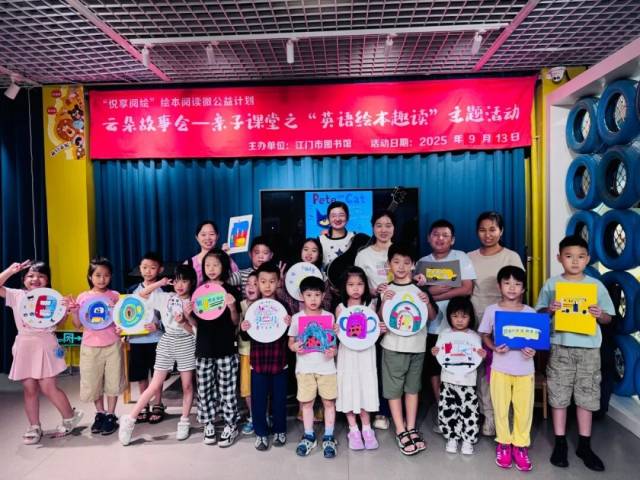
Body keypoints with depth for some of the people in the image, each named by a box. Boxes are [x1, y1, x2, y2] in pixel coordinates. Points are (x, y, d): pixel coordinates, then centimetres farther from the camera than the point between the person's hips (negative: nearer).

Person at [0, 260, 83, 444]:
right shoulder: (17, 295, 5)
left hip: (44, 345, -3)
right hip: (25, 346, 3)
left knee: (47, 388, -3)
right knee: (29, 389, 9)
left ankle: (70, 417, 16)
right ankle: (34, 427, 23)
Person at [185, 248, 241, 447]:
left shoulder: (231, 291, -4)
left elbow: (236, 323, -2)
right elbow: (196, 324, 9)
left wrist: (232, 307, -20)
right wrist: (188, 314, -11)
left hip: (226, 349, -3)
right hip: (204, 348, 3)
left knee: (227, 389, 4)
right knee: (204, 389, 10)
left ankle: (230, 426, 19)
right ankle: (208, 424, 26)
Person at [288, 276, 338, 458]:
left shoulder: (329, 317, 1)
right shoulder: (297, 318, 0)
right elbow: (291, 341, 6)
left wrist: (333, 351, -15)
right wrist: (294, 347, -17)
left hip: (326, 366, 0)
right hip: (304, 367, 0)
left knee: (329, 402, 5)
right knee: (306, 402, 9)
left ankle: (328, 437, 20)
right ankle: (309, 436, 26)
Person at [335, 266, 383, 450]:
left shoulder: (370, 305, 0)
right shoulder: (341, 308, -2)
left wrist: (381, 329, -17)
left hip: (366, 354, 1)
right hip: (348, 354, 0)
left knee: (366, 388, 5)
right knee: (348, 389, 4)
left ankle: (366, 429, 21)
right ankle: (353, 430, 20)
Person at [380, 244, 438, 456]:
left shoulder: (421, 288, 0)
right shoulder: (386, 290, -1)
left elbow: (432, 317, 5)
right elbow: (379, 319, -2)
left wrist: (428, 303, -13)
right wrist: (384, 302, -17)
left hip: (417, 346, 1)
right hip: (393, 346, -1)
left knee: (412, 387, 13)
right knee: (393, 388, 3)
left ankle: (411, 428, 24)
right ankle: (401, 432, 14)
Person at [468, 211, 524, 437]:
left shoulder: (512, 257, 1)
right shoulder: (470, 258, 9)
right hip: (475, 320, 3)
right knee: (478, 368, 3)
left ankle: (493, 416, 11)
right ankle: (485, 414, 16)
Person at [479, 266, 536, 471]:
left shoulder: (530, 312, -1)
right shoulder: (492, 310, -3)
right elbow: (485, 335, 5)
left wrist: (533, 350, -15)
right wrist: (494, 348, -14)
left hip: (525, 368, 1)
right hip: (500, 368, 0)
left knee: (524, 409, 8)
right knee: (500, 408, 9)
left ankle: (521, 445, 26)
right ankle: (503, 443, 28)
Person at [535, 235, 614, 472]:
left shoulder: (596, 285, 3)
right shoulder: (551, 284, 0)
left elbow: (608, 318, 7)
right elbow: (539, 313, 4)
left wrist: (600, 315, -14)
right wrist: (549, 310, -16)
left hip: (589, 348, 1)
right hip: (560, 347, -1)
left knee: (587, 396, 9)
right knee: (558, 395, 5)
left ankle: (584, 445, 24)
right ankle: (560, 443, 19)